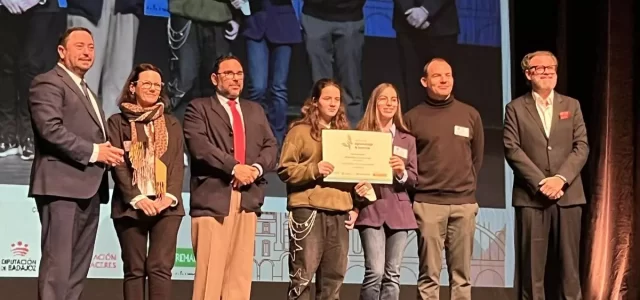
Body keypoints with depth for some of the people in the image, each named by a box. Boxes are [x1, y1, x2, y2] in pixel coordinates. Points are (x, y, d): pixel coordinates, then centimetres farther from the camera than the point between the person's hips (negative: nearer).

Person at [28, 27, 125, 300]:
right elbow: (50, 129, -16)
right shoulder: (48, 82, -2)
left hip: (88, 188, 9)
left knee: (78, 268, 7)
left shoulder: (86, 91, 27)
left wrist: (107, 151, 6)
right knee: (57, 264, -12)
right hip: (63, 185, -9)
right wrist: (93, 151, -15)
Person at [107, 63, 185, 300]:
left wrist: (170, 196, -8)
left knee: (160, 267, -7)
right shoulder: (117, 122, 8)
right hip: (131, 205, -2)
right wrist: (137, 198, -13)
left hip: (166, 206, 2)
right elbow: (117, 164, -2)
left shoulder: (171, 124, 17)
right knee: (134, 269, -1)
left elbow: (178, 163, 8)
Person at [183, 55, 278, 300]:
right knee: (210, 273, -8)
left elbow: (270, 146, 14)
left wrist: (258, 167, -7)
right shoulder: (199, 108, 6)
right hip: (213, 197, -5)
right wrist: (234, 167, -16)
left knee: (241, 273, 4)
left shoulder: (256, 111, 23)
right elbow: (199, 145, -9)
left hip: (248, 198, 5)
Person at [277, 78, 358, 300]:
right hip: (308, 209, -5)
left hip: (339, 212, 6)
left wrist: (354, 207, 12)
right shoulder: (300, 131, 2)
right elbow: (285, 169, -4)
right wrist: (313, 170, -19)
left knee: (334, 277, 6)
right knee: (302, 275, -7)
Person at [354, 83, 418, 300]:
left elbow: (413, 179, 10)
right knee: (375, 272, -12)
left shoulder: (407, 140, 13)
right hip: (372, 209, -3)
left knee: (392, 275, 3)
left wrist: (402, 173, -12)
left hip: (398, 211, 3)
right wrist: (357, 186, -17)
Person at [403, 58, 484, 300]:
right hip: (428, 203, -2)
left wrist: (467, 185, 14)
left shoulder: (470, 115, 9)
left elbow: (477, 156, 16)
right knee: (429, 274, -2)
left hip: (464, 203, 2)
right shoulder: (412, 118, 2)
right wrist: (416, 184, 3)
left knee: (461, 274, 5)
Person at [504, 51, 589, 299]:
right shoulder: (516, 108, 6)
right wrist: (540, 183, -13)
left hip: (568, 194, 2)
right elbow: (512, 149, -4)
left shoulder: (572, 105, 13)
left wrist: (560, 178, -11)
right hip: (531, 196, -2)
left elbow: (582, 147, 4)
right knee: (531, 263, -1)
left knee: (569, 262, 4)